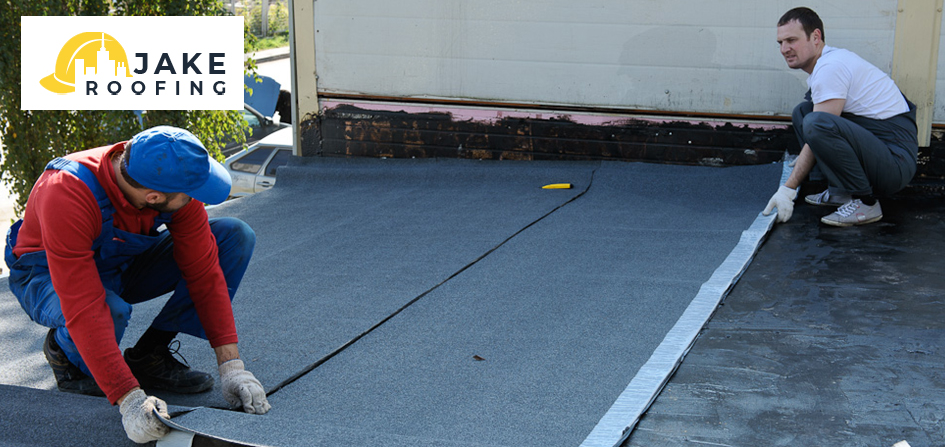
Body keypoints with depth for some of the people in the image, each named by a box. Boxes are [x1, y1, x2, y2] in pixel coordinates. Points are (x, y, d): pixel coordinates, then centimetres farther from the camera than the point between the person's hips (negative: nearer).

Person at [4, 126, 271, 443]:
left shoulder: (180, 193, -23)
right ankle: (65, 350, -4)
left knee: (236, 237, -15)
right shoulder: (67, 196, -39)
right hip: (49, 276, -5)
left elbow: (204, 273, -18)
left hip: (124, 267, 5)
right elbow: (85, 310, -41)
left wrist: (231, 365, -24)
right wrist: (130, 401, -45)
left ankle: (150, 355, -6)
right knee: (112, 312, -41)